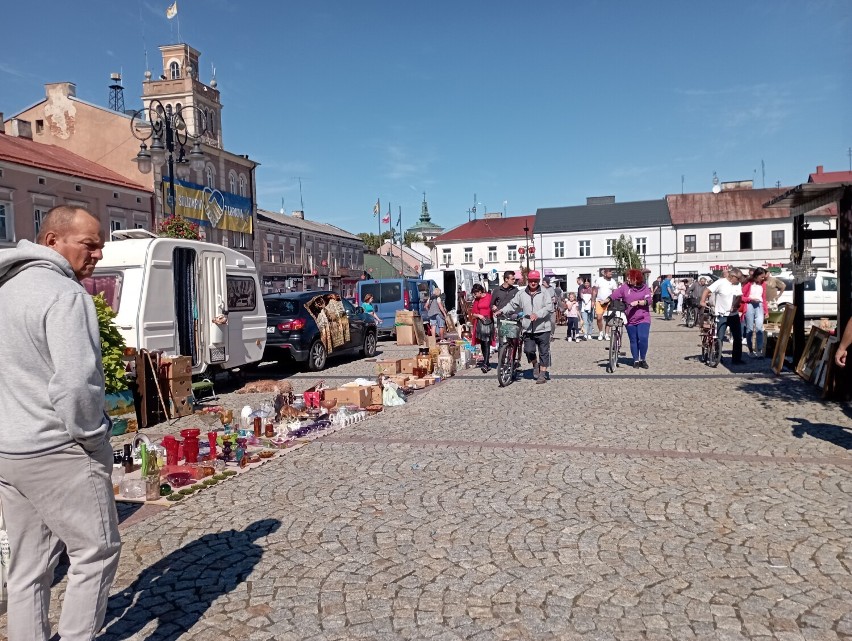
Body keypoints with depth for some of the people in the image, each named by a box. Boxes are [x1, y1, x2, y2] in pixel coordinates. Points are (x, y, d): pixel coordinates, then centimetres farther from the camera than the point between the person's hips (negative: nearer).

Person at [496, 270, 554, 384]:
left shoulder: (544, 293, -3)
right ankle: (535, 364, 27)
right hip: (528, 329, 2)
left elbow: (549, 307, -13)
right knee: (528, 350, -4)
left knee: (544, 352, 4)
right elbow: (513, 305, 11)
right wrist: (502, 310, -6)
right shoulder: (521, 293, 7)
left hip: (543, 329, -2)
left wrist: (537, 314, -26)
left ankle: (542, 374, 14)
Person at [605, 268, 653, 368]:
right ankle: (636, 360, 22)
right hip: (630, 320, 2)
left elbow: (649, 300, -11)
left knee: (643, 338, -14)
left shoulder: (645, 288, -2)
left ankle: (643, 359, 6)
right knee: (633, 341, 8)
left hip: (643, 319, -2)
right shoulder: (624, 286, -1)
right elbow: (614, 296, -2)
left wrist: (638, 302, -23)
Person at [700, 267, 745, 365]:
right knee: (719, 338, -4)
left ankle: (736, 359, 16)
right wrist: (702, 302, -29)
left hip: (734, 314, 6)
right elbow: (707, 291, -15)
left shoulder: (738, 285, 7)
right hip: (721, 315, -6)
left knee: (738, 337, 7)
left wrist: (735, 305, -16)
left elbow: (739, 297, 3)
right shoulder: (720, 283, -11)